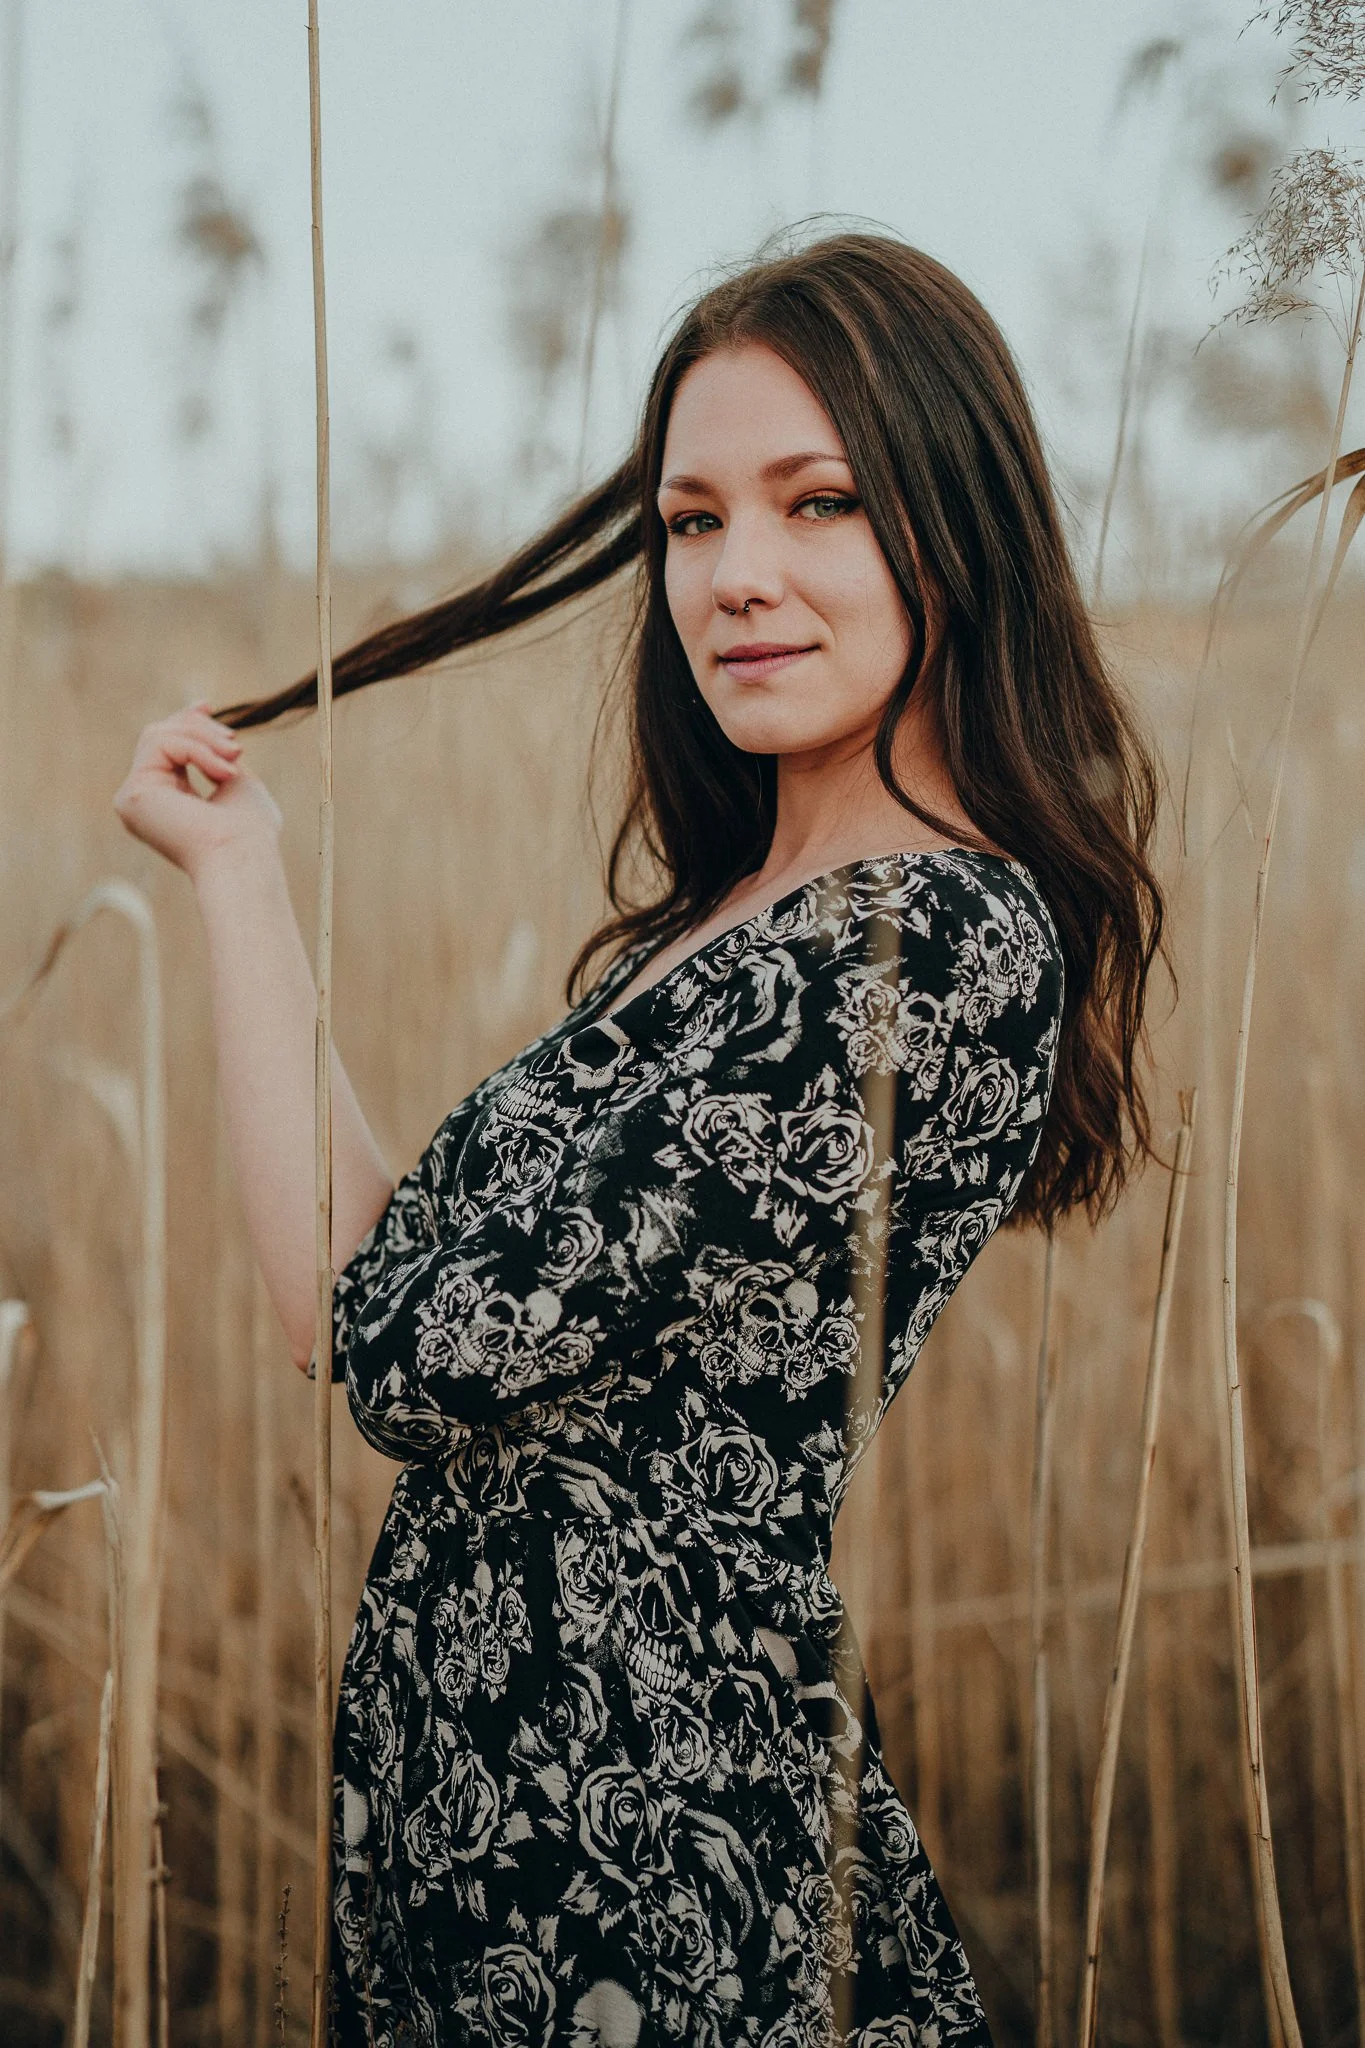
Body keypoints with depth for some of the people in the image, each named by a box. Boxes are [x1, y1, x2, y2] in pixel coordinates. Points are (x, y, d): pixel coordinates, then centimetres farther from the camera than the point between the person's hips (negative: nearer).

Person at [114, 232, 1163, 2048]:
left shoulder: (940, 940, -20)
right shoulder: (751, 906, 9)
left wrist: (241, 878, -9)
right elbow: (476, 1262, 7)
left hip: (635, 1843, -9)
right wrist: (243, 877, 8)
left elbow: (413, 1345, -20)